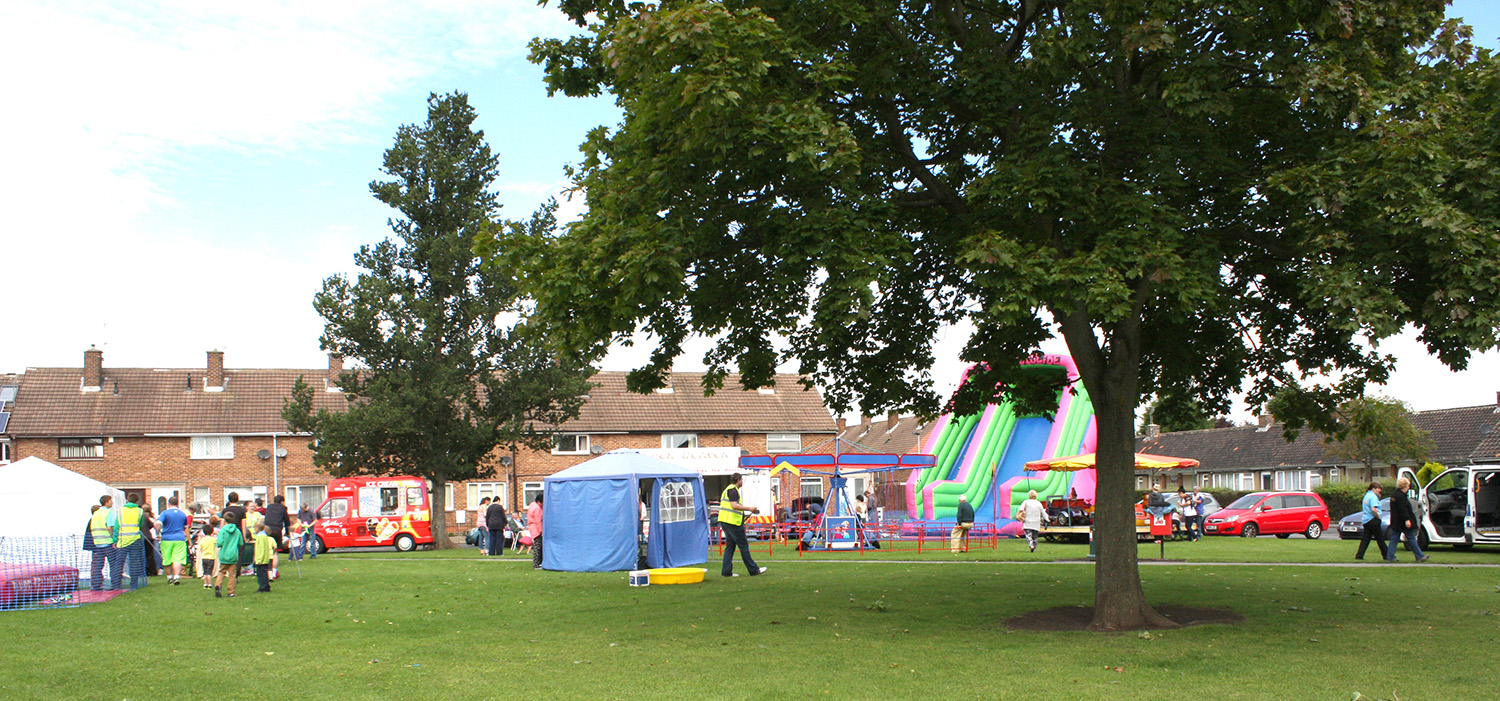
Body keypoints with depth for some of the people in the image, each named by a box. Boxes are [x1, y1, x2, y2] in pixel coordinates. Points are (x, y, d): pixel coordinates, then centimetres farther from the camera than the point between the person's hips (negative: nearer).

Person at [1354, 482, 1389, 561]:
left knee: (1365, 538, 6)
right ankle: (1386, 555, 9)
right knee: (1380, 538, 1)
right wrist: (1378, 517, -13)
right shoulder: (1373, 496, -13)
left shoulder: (1367, 495, 18)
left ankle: (1359, 555, -1)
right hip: (1372, 520, -9)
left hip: (1365, 521, 9)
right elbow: (1373, 509, -25)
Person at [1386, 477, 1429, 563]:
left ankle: (1389, 557, 4)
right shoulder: (1401, 496, -17)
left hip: (1396, 523, 10)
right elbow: (1403, 510, -23)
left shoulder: (1394, 495, 15)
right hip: (1403, 523, -10)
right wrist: (1407, 520, -26)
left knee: (1394, 539, 7)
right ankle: (1420, 556, 8)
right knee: (1411, 539, 0)